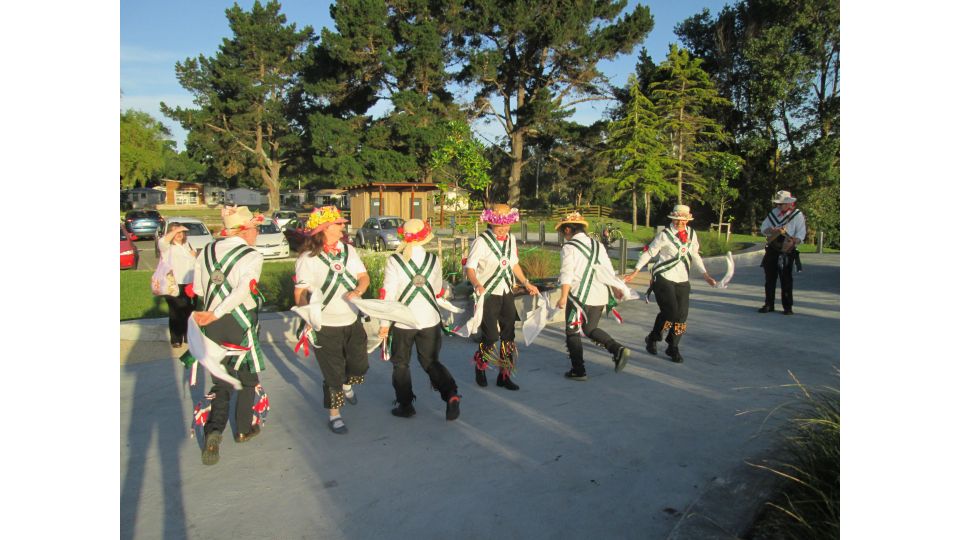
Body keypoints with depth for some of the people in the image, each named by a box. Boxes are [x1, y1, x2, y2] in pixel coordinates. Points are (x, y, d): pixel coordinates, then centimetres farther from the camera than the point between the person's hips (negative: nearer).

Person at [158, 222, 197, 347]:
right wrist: (175, 230, -29)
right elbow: (162, 242, -30)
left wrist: (195, 256, 2)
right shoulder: (167, 246, -5)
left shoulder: (187, 244, 15)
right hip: (173, 285, -5)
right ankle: (176, 339, 10)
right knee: (176, 313, 0)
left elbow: (195, 262, 24)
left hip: (189, 284, 6)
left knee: (189, 312, 13)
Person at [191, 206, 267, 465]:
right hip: (241, 322, -5)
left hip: (211, 324, 5)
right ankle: (244, 429, 28)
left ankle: (214, 429, -4)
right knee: (247, 375, 16)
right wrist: (216, 314, -23)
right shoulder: (252, 256, -12)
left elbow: (198, 289, 11)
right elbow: (244, 288, -26)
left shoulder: (207, 250, 6)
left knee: (221, 378, 16)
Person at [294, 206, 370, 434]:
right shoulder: (308, 258, -12)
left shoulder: (348, 250, 2)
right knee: (333, 373, 4)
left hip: (352, 321, 5)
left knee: (359, 366, 15)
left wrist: (359, 290, -18)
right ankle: (334, 414, 24)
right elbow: (299, 293, -12)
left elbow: (364, 276, 4)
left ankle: (346, 385, 49)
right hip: (325, 326, -5)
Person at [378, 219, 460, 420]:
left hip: (402, 321, -2)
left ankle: (405, 405, 20)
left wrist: (384, 323, -6)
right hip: (430, 320, 3)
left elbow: (387, 294, -13)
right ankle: (451, 395, -2)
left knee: (401, 364, 16)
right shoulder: (434, 260, -2)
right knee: (431, 361, 16)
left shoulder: (394, 261, -11)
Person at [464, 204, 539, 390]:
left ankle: (504, 375, 20)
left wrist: (526, 283, 23)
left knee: (509, 336, 7)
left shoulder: (511, 239, 8)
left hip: (507, 293, 6)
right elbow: (469, 267, -18)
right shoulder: (481, 241, -13)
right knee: (490, 335, -5)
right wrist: (477, 285, -34)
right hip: (487, 294, -6)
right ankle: (480, 367, 24)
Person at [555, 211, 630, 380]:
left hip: (581, 296, -7)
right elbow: (609, 270, 18)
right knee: (590, 328, 21)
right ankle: (618, 349, 2)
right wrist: (615, 289, 27)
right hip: (601, 296, 7)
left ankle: (578, 371, 10)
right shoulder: (597, 245, 14)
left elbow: (566, 274, -16)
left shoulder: (568, 247, -6)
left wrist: (563, 297, -18)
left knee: (573, 332, 7)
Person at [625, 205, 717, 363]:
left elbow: (695, 256, 17)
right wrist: (635, 272, -7)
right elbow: (649, 253, -4)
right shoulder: (664, 235, -8)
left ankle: (673, 347, 21)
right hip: (664, 278, -5)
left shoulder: (691, 234, 8)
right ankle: (652, 338, 12)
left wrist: (705, 275, 11)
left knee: (682, 314, 3)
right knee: (670, 311, -14)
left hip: (682, 280, 5)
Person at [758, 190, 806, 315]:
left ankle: (788, 307, 6)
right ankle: (768, 305, 15)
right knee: (769, 278, 6)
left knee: (786, 280, -1)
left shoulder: (797, 215, -2)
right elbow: (763, 228, 8)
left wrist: (793, 242, -25)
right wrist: (772, 230, -13)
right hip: (772, 250, 4)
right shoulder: (773, 213, 12)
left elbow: (801, 233, -7)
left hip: (787, 252, -4)